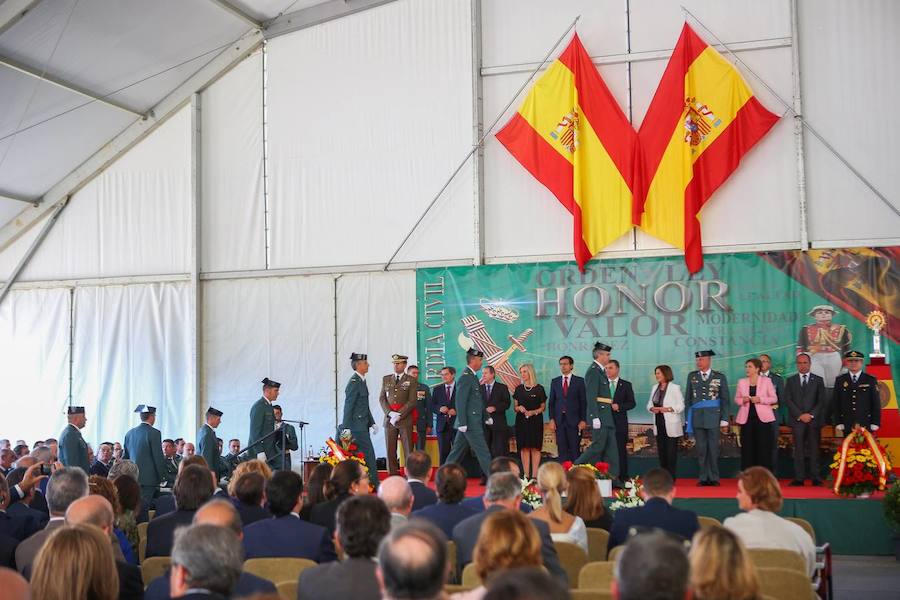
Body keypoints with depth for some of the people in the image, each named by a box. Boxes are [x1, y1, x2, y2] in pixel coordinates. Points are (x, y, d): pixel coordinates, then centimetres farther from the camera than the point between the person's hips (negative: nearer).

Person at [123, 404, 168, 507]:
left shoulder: (130, 433, 10)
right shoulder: (154, 433, -10)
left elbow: (125, 456, 16)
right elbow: (158, 457, -11)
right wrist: (162, 477, -2)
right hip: (148, 478, -7)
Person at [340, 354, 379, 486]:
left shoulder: (362, 381, 15)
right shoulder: (354, 382, -15)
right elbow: (348, 406, -17)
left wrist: (372, 423, 18)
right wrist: (346, 428, -18)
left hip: (363, 426, 9)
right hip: (357, 426, -9)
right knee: (369, 454, -7)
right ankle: (374, 483, -3)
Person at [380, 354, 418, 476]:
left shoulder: (411, 381, 3)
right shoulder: (386, 379, 13)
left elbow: (412, 401, -3)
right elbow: (382, 398, 9)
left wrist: (399, 414, -12)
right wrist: (390, 413, -6)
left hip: (405, 419, -3)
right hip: (389, 419, 3)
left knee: (408, 450, -4)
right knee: (390, 449, 1)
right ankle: (393, 475, 5)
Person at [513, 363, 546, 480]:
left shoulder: (539, 388, 0)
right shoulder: (519, 389, 9)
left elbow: (543, 407, 3)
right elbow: (515, 407, 12)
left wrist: (533, 412, -14)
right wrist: (519, 408, -10)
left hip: (535, 421, -3)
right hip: (521, 421, 3)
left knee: (535, 447, -4)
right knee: (524, 448, 1)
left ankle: (534, 475, -2)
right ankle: (526, 475, 4)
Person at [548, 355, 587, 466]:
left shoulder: (579, 381, 3)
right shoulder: (555, 382, 12)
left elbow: (583, 402, 1)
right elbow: (552, 402, 10)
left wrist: (583, 420, -6)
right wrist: (552, 419, 0)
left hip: (574, 420, -2)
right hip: (559, 420, 2)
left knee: (575, 449, -2)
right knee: (562, 449, 2)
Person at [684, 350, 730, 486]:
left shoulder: (720, 377, 3)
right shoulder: (692, 376, 9)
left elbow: (725, 400, 4)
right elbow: (687, 398, 11)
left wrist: (724, 420, 0)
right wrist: (688, 418, 6)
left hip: (713, 418, -2)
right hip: (697, 418, 2)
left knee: (713, 449, -1)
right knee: (701, 449, 3)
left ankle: (714, 478, 8)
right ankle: (703, 478, 9)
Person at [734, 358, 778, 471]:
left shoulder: (766, 381, 3)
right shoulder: (741, 382, 10)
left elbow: (774, 398, 1)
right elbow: (736, 399, 13)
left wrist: (760, 399, -14)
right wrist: (742, 400, -10)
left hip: (762, 418, -2)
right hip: (746, 418, 2)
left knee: (764, 448, -3)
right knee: (747, 448, 0)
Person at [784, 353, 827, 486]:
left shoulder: (818, 380, 11)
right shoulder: (790, 380, 11)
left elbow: (821, 401, 4)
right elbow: (788, 400, 3)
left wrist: (811, 415, -8)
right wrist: (800, 415, -8)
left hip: (814, 419, 0)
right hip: (797, 420, 0)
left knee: (814, 449, -2)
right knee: (799, 450, -2)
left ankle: (815, 477, 0)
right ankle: (799, 478, -3)